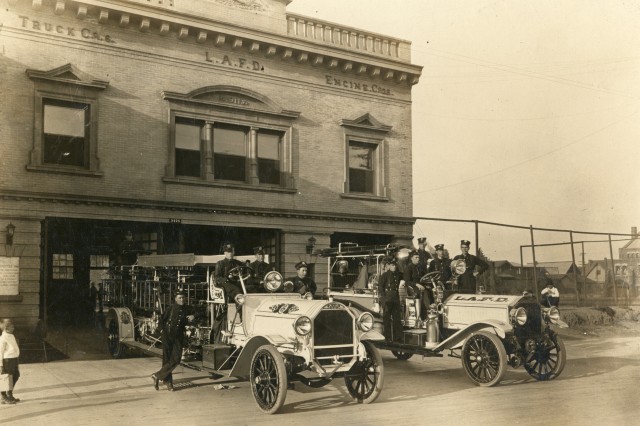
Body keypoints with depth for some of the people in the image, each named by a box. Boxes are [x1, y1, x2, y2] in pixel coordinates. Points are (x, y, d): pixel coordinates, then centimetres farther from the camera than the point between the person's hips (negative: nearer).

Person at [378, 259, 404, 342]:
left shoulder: (397, 275, 13)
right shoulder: (385, 275, -4)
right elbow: (380, 287, -6)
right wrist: (384, 297, -12)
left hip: (396, 300, 5)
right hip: (387, 300, -5)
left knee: (397, 318, 6)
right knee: (387, 319, 0)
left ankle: (398, 338, 11)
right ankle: (388, 338, 6)